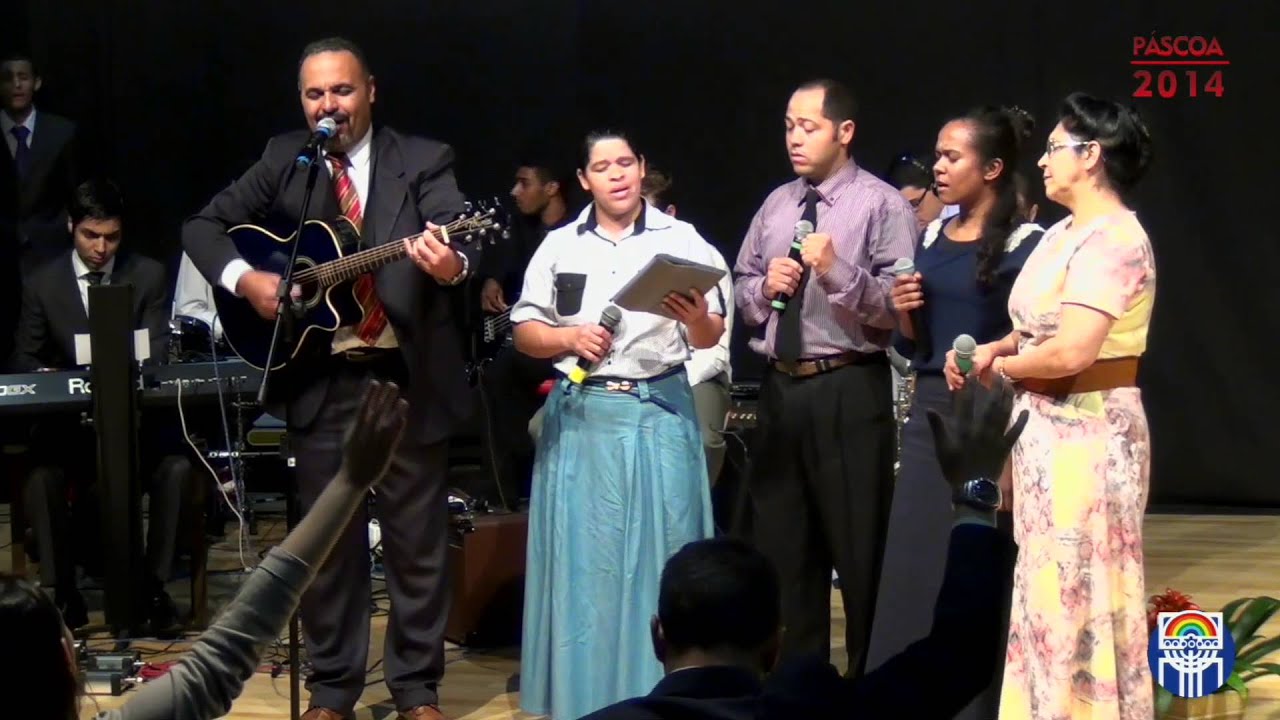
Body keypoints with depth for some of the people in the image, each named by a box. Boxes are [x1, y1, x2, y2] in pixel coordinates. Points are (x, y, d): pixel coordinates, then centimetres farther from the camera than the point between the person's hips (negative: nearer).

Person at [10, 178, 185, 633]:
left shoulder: (149, 277, 4)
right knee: (42, 475, -30)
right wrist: (44, 374, -17)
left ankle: (153, 584, -14)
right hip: (65, 418, 0)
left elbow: (155, 353, -2)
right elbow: (23, 359, 8)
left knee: (177, 466, -28)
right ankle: (60, 590, -15)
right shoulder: (42, 285, 5)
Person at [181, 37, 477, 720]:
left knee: (417, 541, 5)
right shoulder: (284, 159, 6)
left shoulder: (422, 160, -2)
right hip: (320, 380, 2)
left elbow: (460, 235, -18)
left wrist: (451, 262, -41)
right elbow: (203, 225, 8)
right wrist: (244, 278, -11)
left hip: (408, 376, -2)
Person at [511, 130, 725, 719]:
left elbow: (711, 338, 1)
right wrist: (569, 337, -10)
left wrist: (696, 318, -20)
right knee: (581, 558, 3)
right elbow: (524, 333, 9)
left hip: (659, 412, -1)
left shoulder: (681, 240, 3)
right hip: (581, 416, 2)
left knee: (658, 554, -1)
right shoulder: (560, 246, 8)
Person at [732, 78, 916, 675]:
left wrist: (840, 271, -27)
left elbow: (898, 306, -15)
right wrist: (766, 285, -3)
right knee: (782, 547, 14)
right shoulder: (775, 205, 13)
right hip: (780, 387, 6)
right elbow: (741, 291, 18)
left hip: (849, 392, -6)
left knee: (860, 549, 0)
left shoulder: (882, 206, -6)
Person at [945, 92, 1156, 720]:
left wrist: (1000, 367, -11)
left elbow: (1071, 351, -26)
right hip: (1048, 430, 9)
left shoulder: (1113, 240, -17)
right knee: (1050, 593, 14)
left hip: (1087, 435, -9)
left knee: (1077, 598, -1)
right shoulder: (1062, 234, 13)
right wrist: (994, 349, -4)